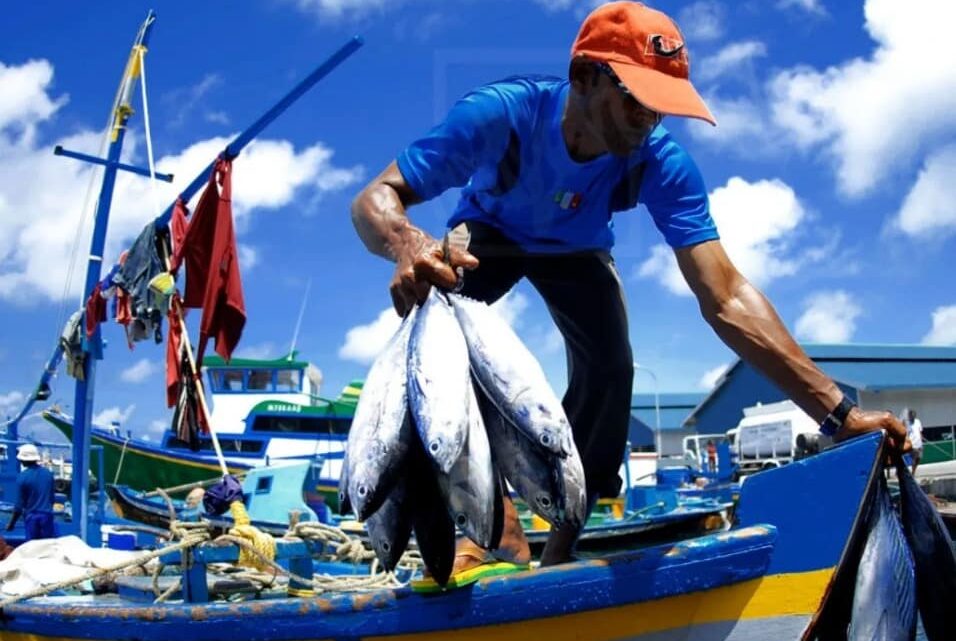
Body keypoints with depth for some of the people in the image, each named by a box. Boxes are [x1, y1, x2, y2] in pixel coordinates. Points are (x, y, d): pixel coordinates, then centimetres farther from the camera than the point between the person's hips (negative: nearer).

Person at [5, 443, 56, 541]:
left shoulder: (22, 477, -9)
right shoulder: (48, 473, 4)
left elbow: (19, 504, -7)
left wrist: (11, 523, 4)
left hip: (31, 517, -3)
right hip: (47, 515, 3)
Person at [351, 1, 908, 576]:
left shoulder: (662, 162, -33)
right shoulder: (501, 113, -39)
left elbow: (726, 299, -39)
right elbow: (376, 198, -39)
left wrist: (836, 409, -48)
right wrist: (408, 243, -66)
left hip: (576, 251, 2)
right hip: (488, 232, -1)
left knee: (609, 368, -21)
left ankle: (559, 551, 1)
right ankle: (498, 523, -28)